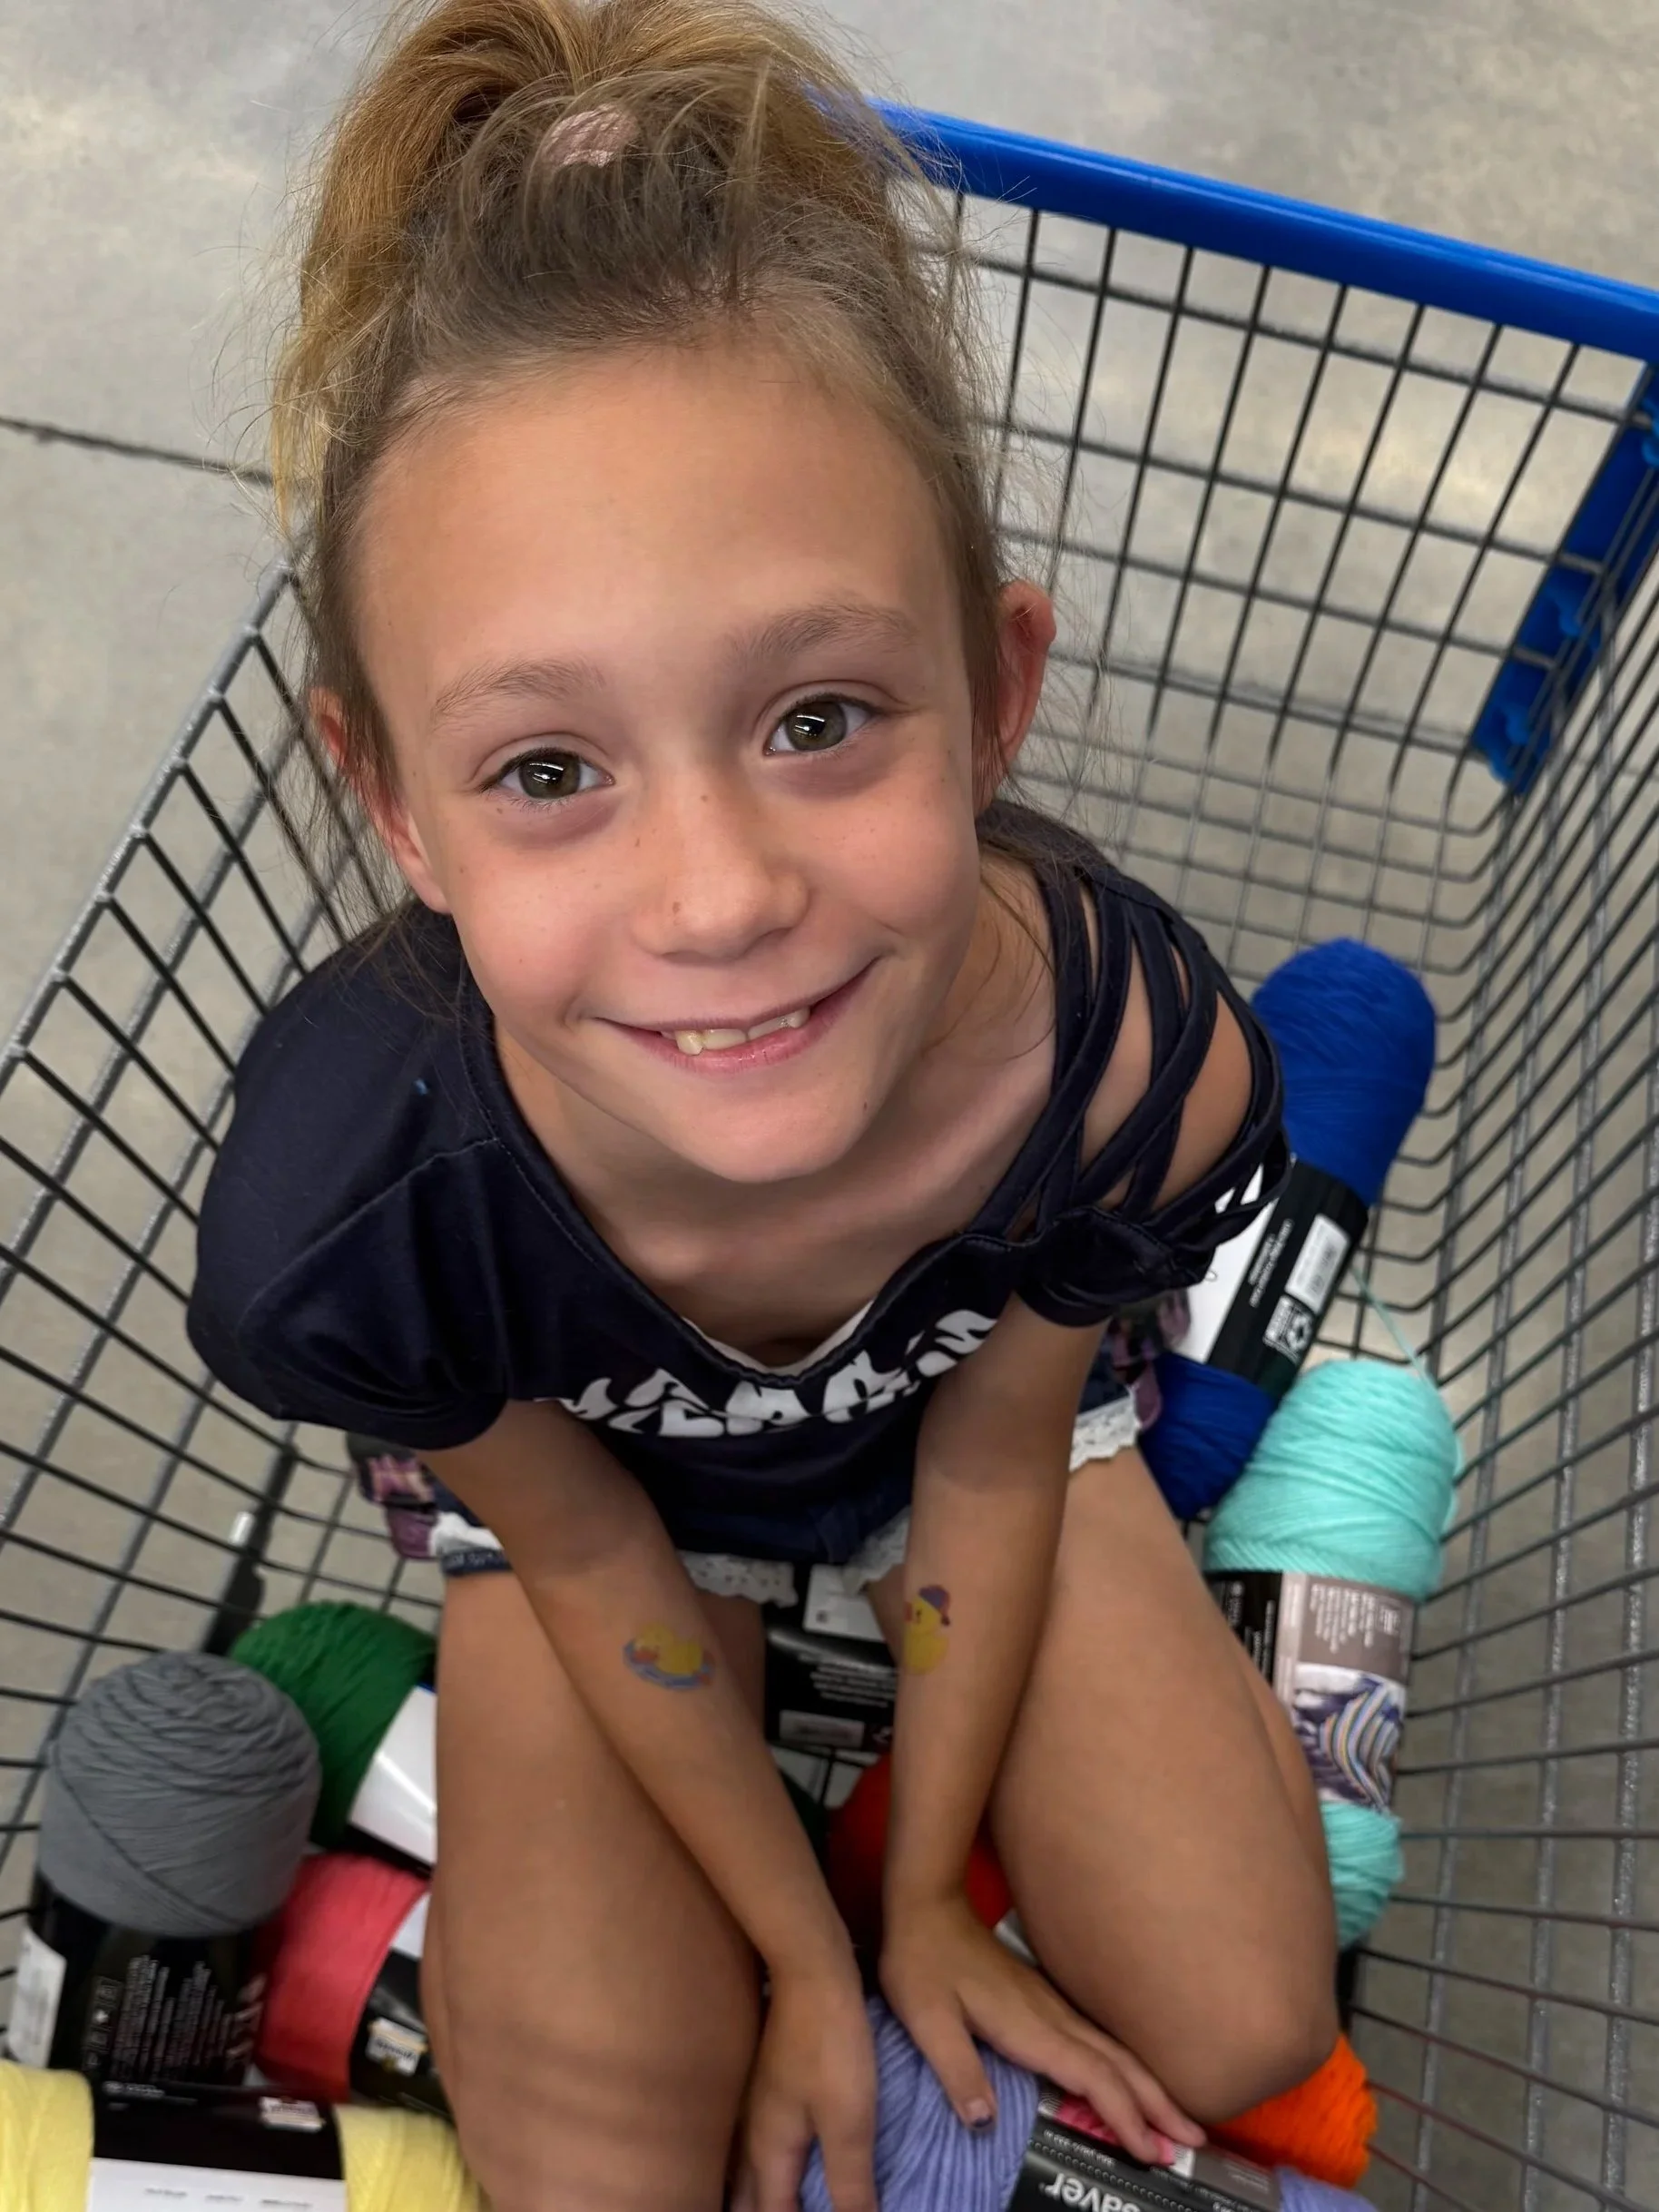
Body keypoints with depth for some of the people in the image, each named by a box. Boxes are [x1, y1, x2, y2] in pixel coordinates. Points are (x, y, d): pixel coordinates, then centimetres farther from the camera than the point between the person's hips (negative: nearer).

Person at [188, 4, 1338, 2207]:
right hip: (592, 1477, -1)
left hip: (968, 1413, 2)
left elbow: (992, 1447, -17)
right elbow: (586, 1555, -20)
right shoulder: (341, 1219, -41)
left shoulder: (1146, 1064, -38)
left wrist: (925, 1893, -2)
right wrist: (804, 1952, -4)